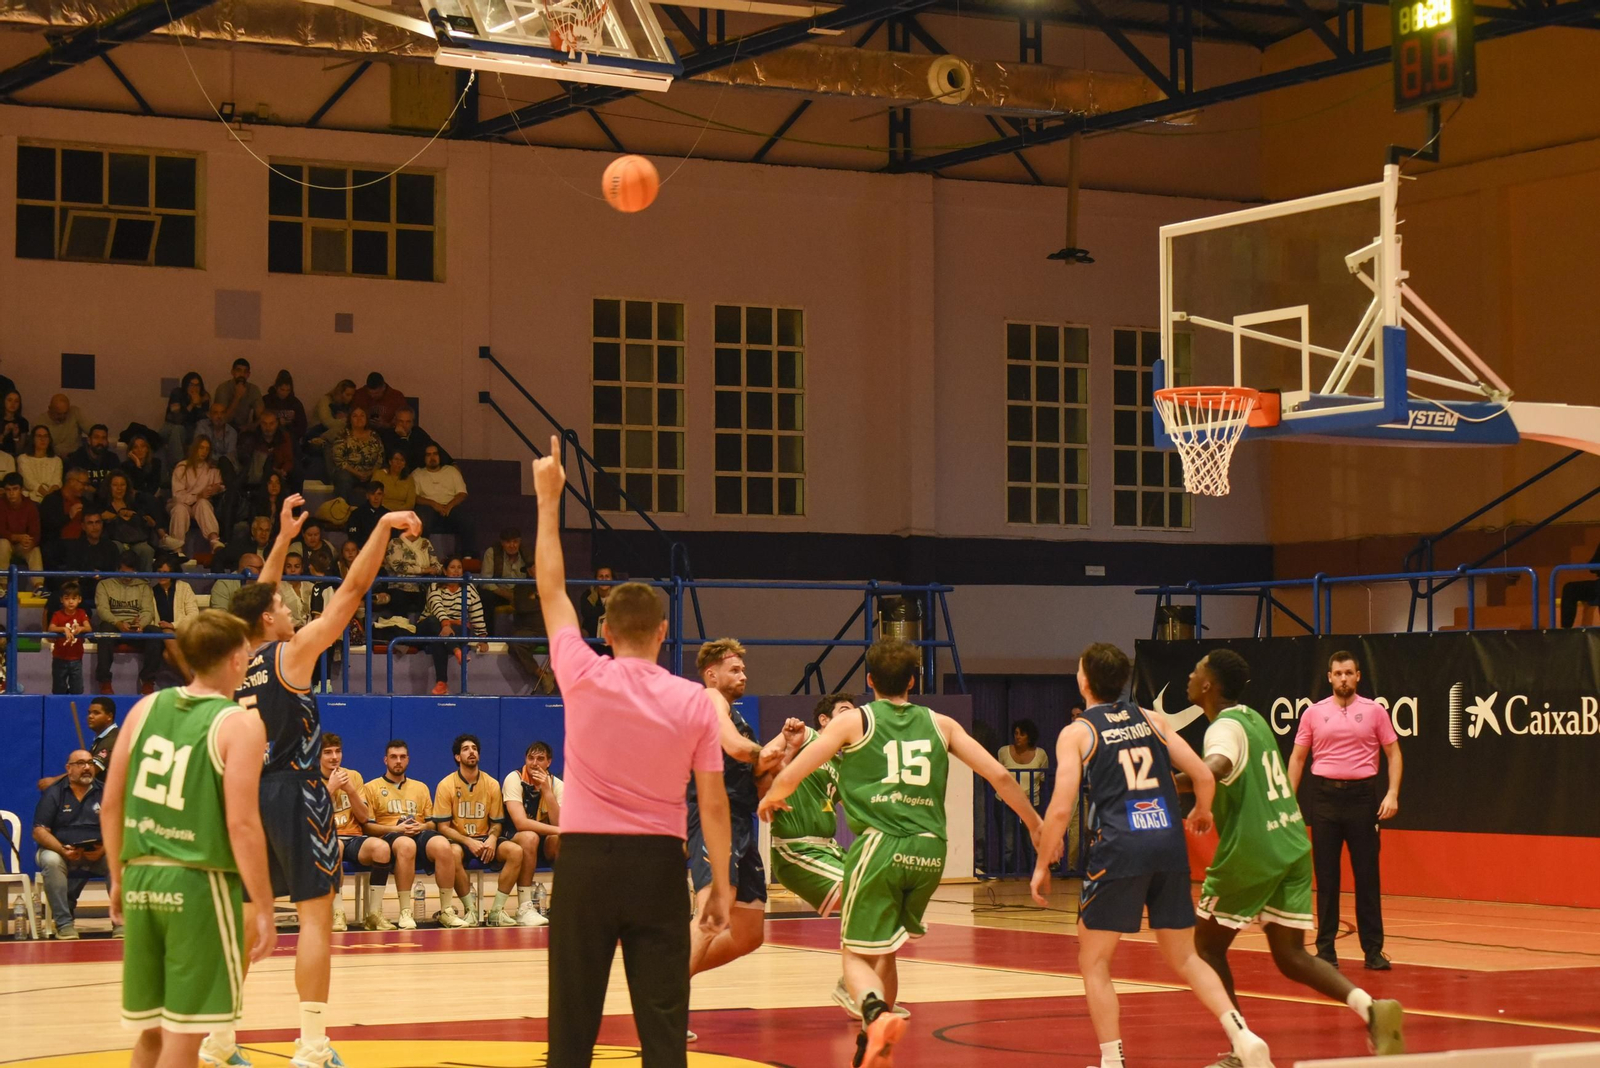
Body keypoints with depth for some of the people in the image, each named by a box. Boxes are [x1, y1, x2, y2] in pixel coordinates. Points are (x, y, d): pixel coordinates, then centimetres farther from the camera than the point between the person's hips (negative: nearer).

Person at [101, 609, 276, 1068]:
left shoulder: (146, 708, 8)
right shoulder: (239, 725, -8)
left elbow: (111, 804, 10)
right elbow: (241, 825, -14)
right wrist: (263, 908, -8)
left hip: (141, 878, 6)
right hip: (199, 884, -6)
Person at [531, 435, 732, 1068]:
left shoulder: (584, 678, -6)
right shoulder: (693, 702, -4)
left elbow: (552, 590, 7)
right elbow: (712, 804, -1)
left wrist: (549, 500, 14)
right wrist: (721, 885, 8)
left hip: (586, 857, 0)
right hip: (659, 861, 0)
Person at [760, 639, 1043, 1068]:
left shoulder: (853, 722, 7)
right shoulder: (940, 724, 14)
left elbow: (789, 778, 4)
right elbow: (999, 775, 10)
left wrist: (771, 799, 27)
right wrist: (1037, 825, 22)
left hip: (879, 846, -3)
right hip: (929, 851, 3)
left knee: (857, 954, 4)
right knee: (885, 951, 23)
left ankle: (876, 1013, -27)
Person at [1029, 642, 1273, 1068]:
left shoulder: (1076, 733, 3)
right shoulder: (1152, 719, 14)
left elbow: (1061, 808, -5)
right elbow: (1204, 777, 11)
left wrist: (1042, 867, 5)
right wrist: (1202, 813, 32)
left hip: (1120, 848, -4)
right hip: (1170, 845, 5)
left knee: (1094, 961, 10)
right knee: (1184, 958, 16)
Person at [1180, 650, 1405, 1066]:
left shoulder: (1224, 728, -12)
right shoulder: (1251, 718, 15)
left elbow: (1214, 768, -35)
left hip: (1250, 855, -8)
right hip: (1291, 848, 8)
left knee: (1208, 946, 10)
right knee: (1290, 956, 6)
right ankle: (1370, 1008, -16)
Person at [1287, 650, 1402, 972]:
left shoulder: (1374, 711, 4)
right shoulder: (1313, 713, 7)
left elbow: (1393, 753, 5)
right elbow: (1297, 757, 10)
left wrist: (1392, 794, -7)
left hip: (1362, 795, -1)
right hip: (1325, 795, 1)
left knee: (1367, 875, 0)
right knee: (1325, 876, 2)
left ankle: (1373, 950, 5)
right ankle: (1326, 950, 7)